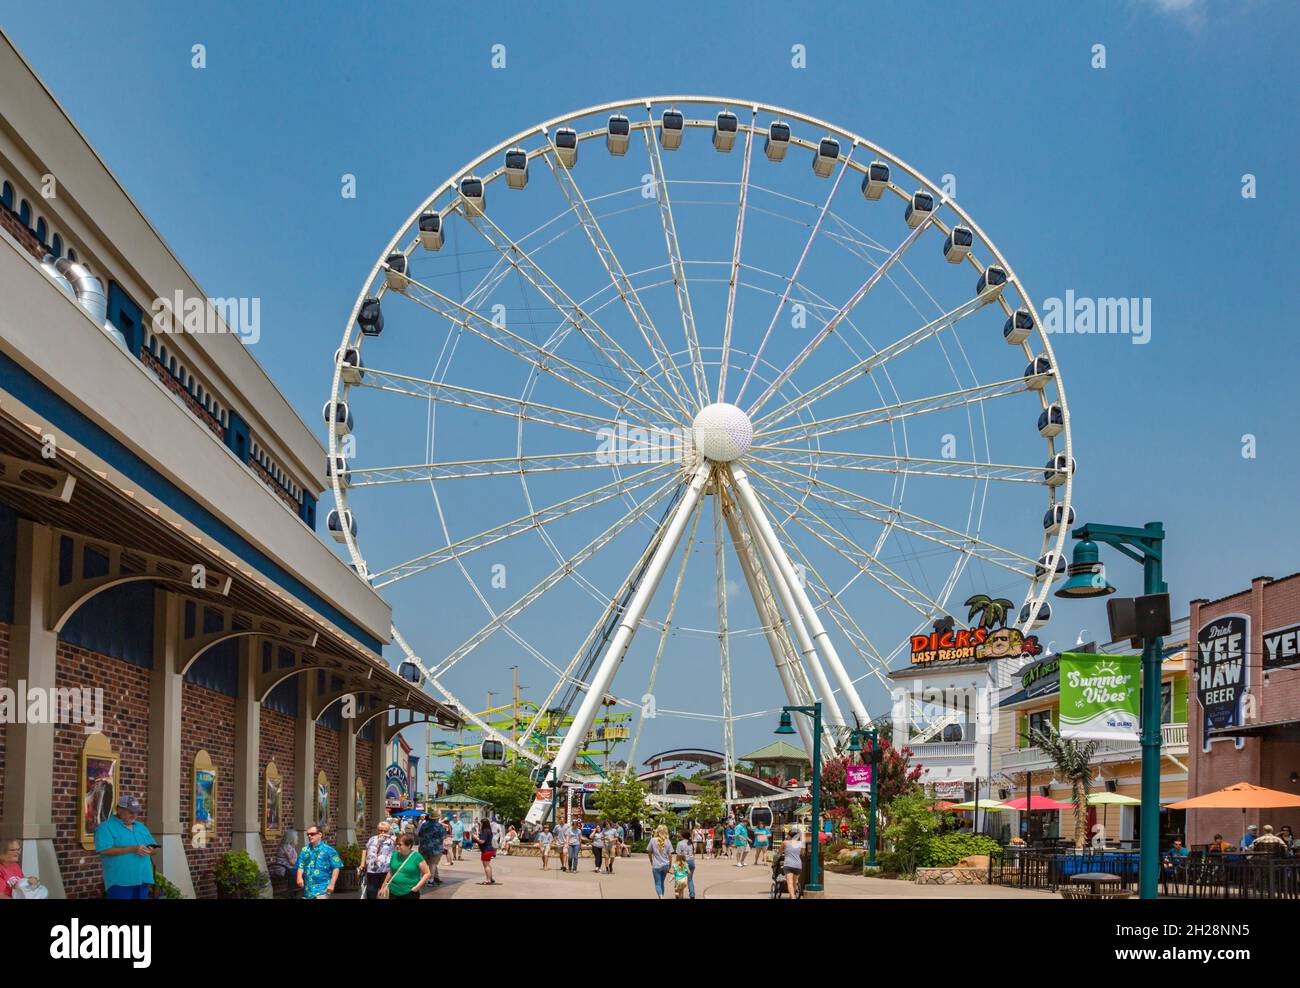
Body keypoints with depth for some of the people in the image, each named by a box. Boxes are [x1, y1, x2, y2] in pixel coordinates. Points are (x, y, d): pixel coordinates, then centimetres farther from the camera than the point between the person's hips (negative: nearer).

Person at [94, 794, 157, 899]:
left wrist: (150, 850, -8)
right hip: (120, 882, -7)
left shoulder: (141, 827, 19)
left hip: (142, 879, 7)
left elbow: (153, 848, 19)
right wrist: (132, 849, -20)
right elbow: (104, 850, -16)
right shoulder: (106, 827, -4)